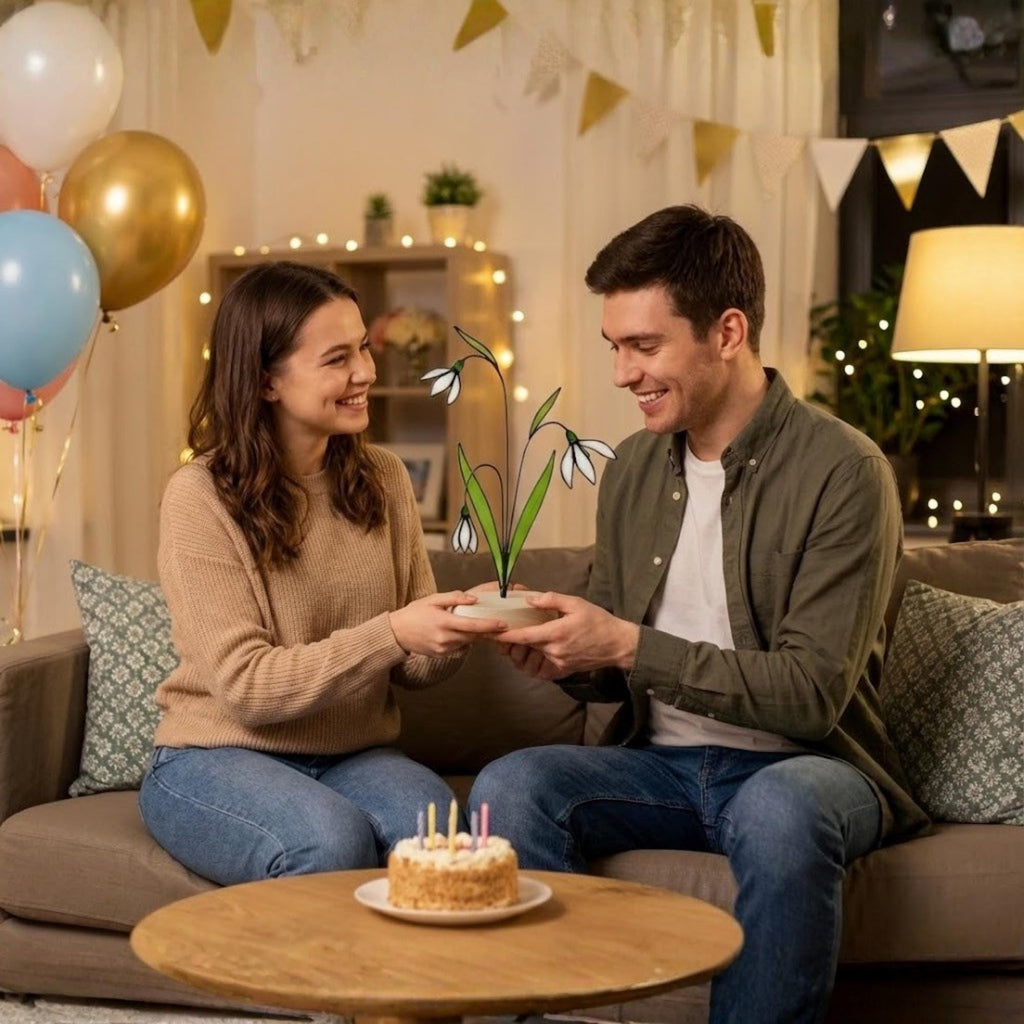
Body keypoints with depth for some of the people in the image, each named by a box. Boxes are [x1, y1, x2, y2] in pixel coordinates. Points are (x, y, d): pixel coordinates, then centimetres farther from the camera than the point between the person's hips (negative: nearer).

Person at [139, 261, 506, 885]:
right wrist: (390, 635, -27)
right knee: (335, 841, -34)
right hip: (219, 757, -3)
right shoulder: (200, 498, -11)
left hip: (355, 756, 4)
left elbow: (413, 668, 6)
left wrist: (455, 630, -17)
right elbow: (245, 686, -17)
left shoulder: (382, 478, 4)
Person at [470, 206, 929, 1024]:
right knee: (508, 787, -23)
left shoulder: (842, 473, -11)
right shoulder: (633, 468, 8)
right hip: (662, 763, 5)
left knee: (779, 809, -38)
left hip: (801, 765, -4)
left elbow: (813, 693, -17)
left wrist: (629, 647, -21)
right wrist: (564, 658, -8)